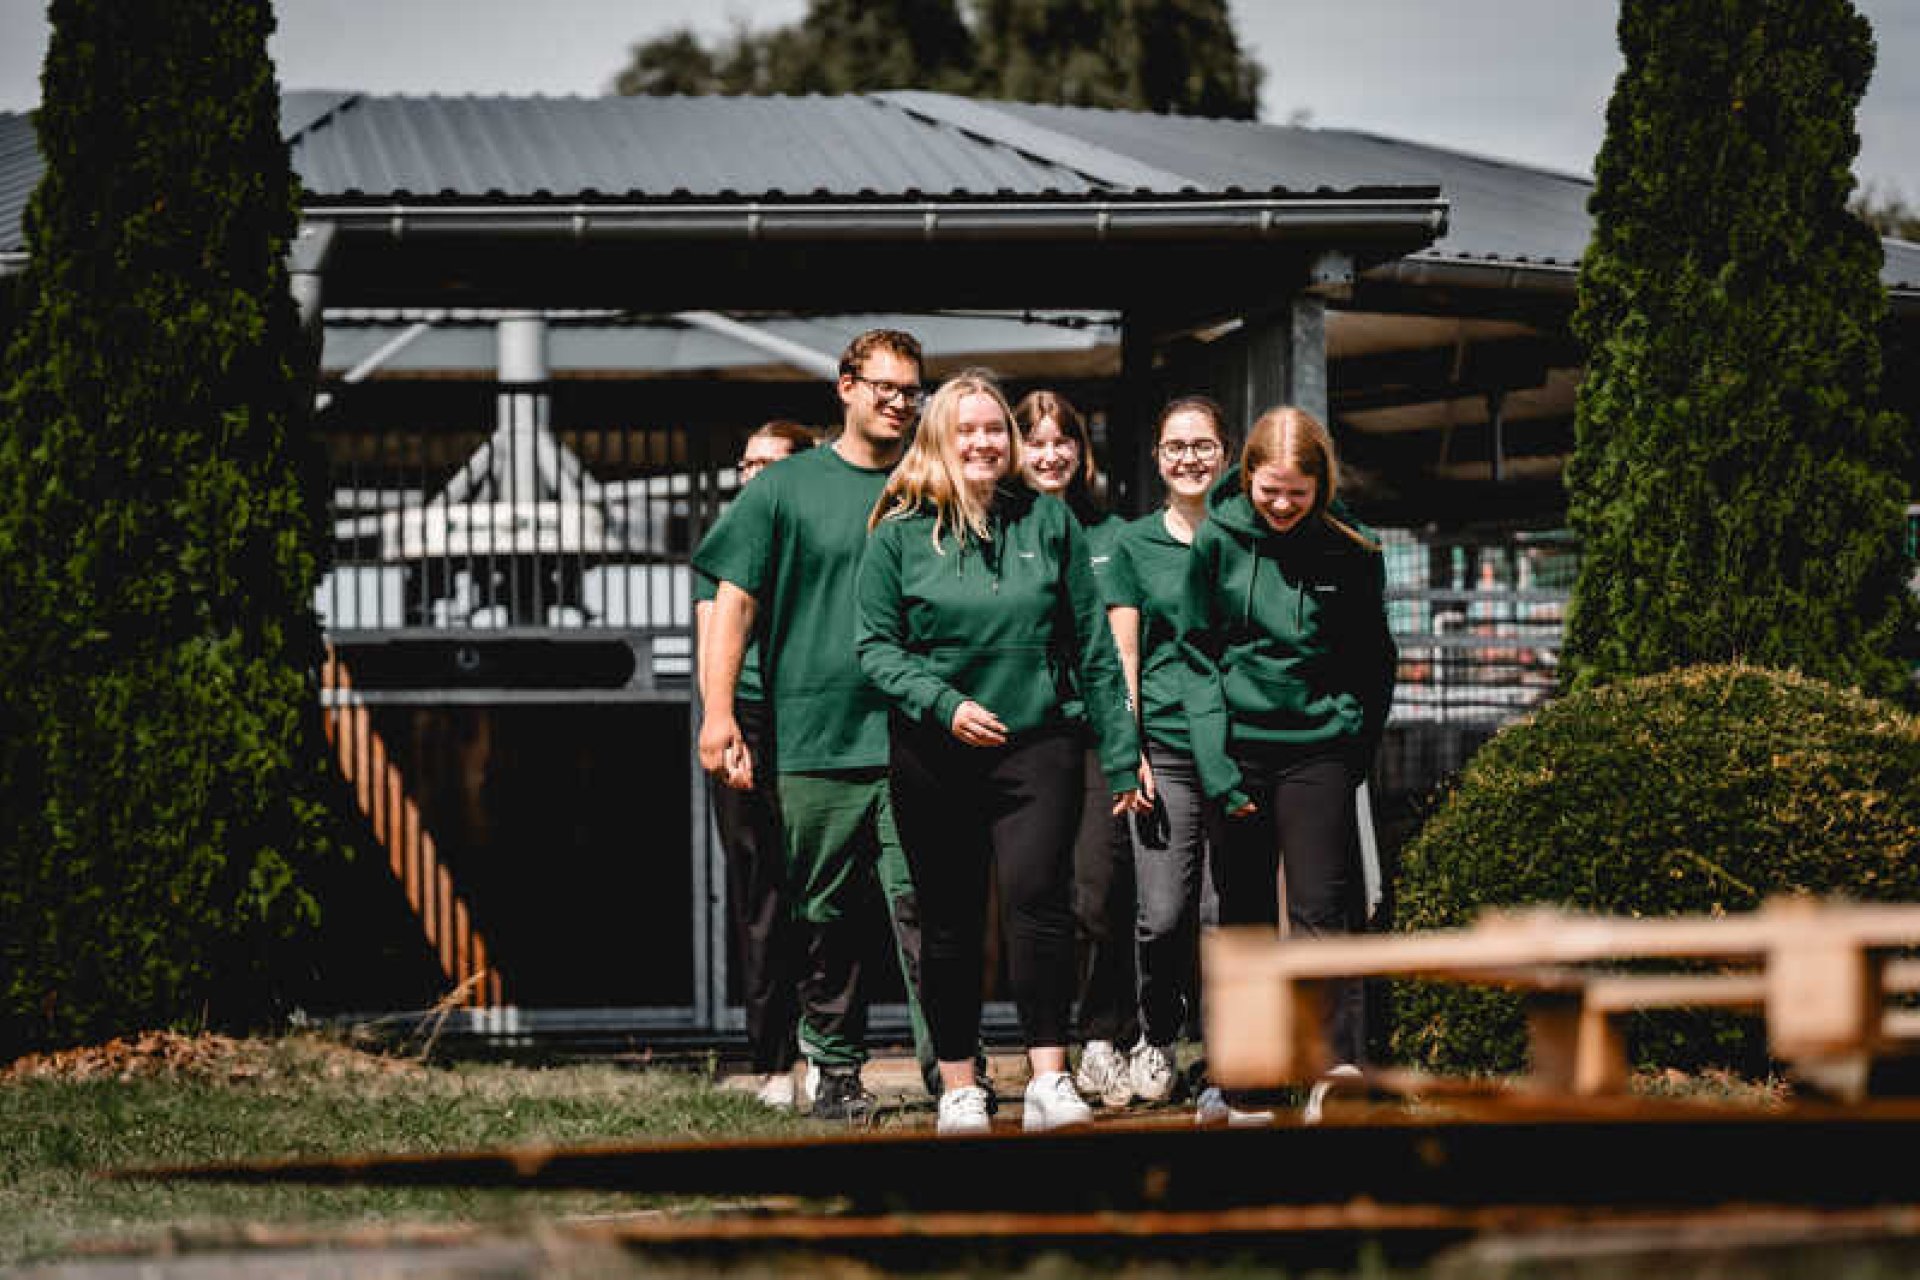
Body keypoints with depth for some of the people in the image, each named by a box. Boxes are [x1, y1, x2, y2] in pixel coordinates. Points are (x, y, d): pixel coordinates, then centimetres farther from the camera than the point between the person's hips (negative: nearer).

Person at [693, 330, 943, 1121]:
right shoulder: (786, 488, 7)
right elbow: (735, 603, 4)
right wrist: (718, 712, -5)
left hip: (915, 738, 0)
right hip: (814, 738, 0)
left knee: (921, 901, -10)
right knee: (827, 915, 5)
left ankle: (946, 1058, -9)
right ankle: (833, 1067, 14)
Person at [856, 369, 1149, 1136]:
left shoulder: (1049, 522, 8)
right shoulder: (900, 536, 3)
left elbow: (1093, 643, 11)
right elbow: (875, 645, 1)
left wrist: (1120, 753, 9)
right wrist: (945, 704, -15)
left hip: (1038, 741, 0)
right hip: (933, 755, 1)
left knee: (1037, 895, -18)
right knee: (949, 923, 6)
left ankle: (1048, 1080, -18)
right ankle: (958, 1087, 16)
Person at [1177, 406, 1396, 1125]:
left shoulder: (1350, 554, -2)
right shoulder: (1217, 541, -1)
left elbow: (1374, 663, 9)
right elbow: (1198, 654, 1)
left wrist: (1354, 744, -1)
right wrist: (1217, 764, -7)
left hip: (1318, 749, -1)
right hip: (1238, 748, 1)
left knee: (1321, 910, -10)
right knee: (1243, 918, 8)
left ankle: (1338, 1070, -14)